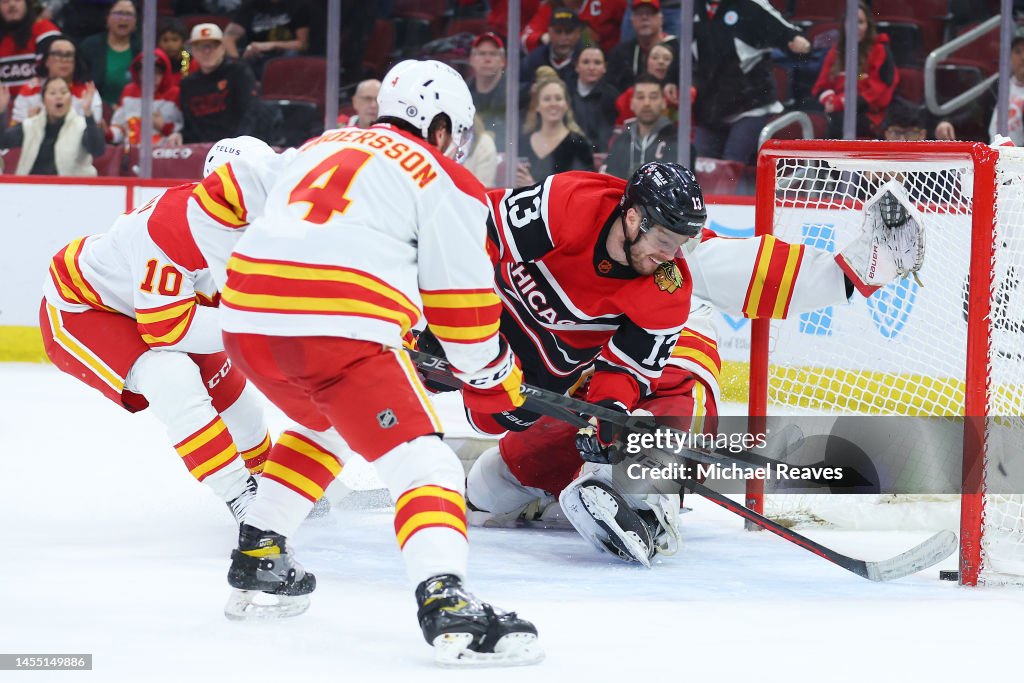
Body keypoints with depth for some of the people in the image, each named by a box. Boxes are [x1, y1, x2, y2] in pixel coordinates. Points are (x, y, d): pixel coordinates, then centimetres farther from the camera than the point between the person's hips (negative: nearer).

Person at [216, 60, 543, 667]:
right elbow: (459, 298, 7)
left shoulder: (322, 147, 26)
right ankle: (445, 604, -30)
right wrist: (493, 376, 23)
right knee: (418, 456, -9)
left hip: (247, 320, 7)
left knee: (324, 424, 34)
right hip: (340, 330, -7)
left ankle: (258, 560, 33)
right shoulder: (444, 181, 8)